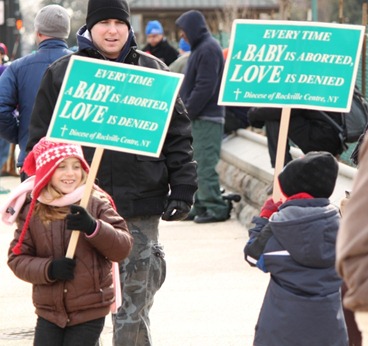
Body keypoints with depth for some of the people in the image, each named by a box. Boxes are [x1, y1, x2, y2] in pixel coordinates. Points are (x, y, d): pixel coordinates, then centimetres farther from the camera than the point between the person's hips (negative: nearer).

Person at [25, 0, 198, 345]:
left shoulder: (154, 71, 7)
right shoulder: (61, 73, 6)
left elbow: (178, 134, 8)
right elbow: (41, 139, 8)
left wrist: (182, 190, 1)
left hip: (141, 206, 0)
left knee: (135, 304, 2)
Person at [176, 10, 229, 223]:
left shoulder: (208, 49, -13)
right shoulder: (202, 47, 18)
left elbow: (205, 87, -20)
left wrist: (188, 110, -15)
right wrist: (188, 110, 13)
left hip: (207, 117, -10)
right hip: (201, 117, 10)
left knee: (205, 165, -11)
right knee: (200, 164, 12)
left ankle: (215, 208, -10)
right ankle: (201, 205, 17)